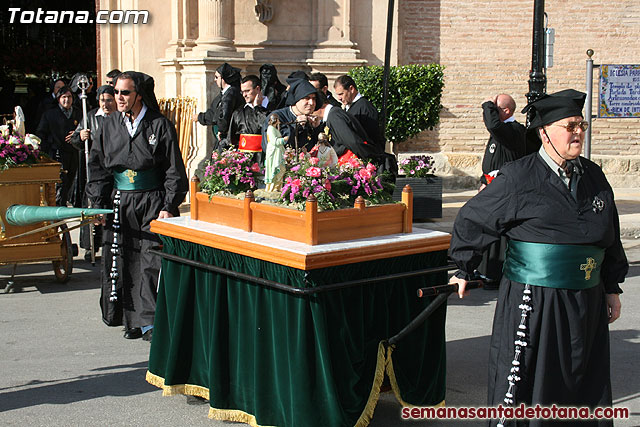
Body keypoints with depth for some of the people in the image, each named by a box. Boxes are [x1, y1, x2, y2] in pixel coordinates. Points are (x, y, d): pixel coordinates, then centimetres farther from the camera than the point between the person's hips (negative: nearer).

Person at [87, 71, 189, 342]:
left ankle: (149, 321, 1)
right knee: (123, 261, 6)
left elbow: (174, 170, -4)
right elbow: (97, 166, 12)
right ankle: (132, 319, 17)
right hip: (119, 204, 4)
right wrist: (99, 204, 5)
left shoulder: (159, 125, -4)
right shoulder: (110, 125, 8)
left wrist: (168, 206, -11)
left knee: (151, 261, -6)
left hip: (152, 201, -4)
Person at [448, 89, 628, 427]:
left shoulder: (593, 177, 9)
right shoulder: (518, 177, -8)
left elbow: (610, 237, 18)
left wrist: (611, 287, 17)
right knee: (520, 387, 1)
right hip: (532, 300, -5)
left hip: (586, 300, 6)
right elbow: (472, 219, 1)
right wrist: (464, 270, 5)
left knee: (586, 386, 13)